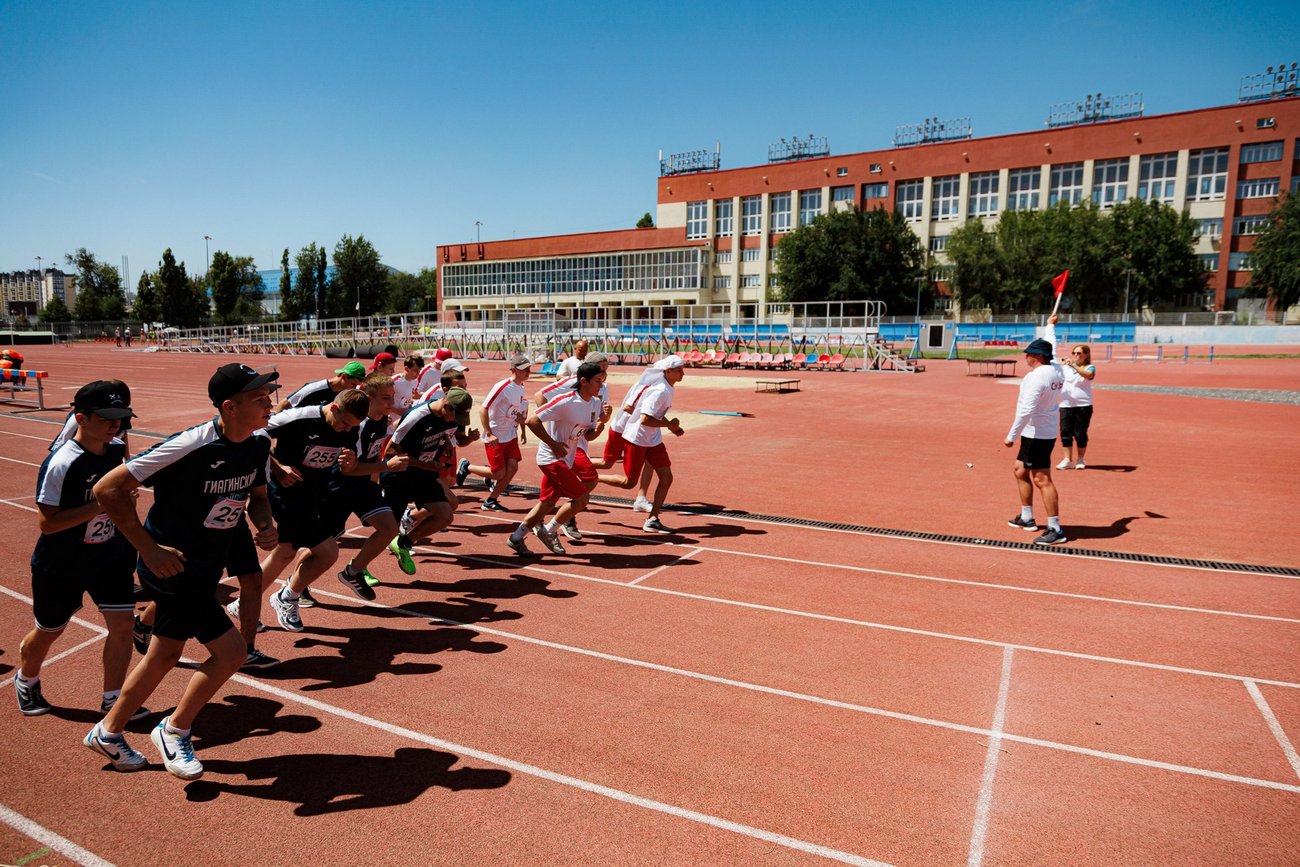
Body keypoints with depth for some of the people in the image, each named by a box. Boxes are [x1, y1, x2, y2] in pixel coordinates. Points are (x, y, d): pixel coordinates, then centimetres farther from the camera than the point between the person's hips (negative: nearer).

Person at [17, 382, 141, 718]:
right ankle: (26, 680, 49)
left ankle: (112, 699, 16)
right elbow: (46, 522, -26)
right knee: (49, 631, 17)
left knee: (122, 624, -1)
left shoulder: (117, 449, -6)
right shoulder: (60, 463, -25)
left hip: (112, 556, 4)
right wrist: (101, 504, -31)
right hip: (62, 565, -4)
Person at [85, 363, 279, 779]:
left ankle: (107, 732, 44)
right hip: (173, 568, -8)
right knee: (231, 652, -7)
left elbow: (257, 494, 11)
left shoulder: (259, 442, -6)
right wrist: (149, 549, -21)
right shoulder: (189, 447, -27)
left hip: (206, 568, 8)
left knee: (165, 656, 21)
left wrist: (266, 524, -11)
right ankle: (174, 732, 18)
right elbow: (108, 488, -22)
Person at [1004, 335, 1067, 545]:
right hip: (1040, 433, 10)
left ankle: (1055, 530, -6)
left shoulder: (1037, 376, -20)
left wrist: (1011, 436, -21)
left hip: (1037, 435, -10)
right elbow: (1051, 348, 29)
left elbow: (1026, 410, -25)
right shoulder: (1057, 370, 7)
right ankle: (1026, 518, 30)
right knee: (1020, 471, 20)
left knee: (1041, 480, -8)